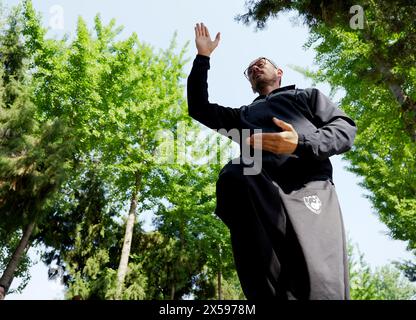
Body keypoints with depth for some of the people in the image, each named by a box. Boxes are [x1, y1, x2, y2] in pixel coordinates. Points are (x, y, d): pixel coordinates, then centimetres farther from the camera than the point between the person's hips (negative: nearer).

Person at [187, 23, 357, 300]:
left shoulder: (306, 95, 30)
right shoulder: (243, 115, 41)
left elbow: (345, 129, 14)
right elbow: (199, 109, 34)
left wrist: (302, 143, -7)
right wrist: (203, 57, 33)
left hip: (308, 189, -2)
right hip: (260, 195, 2)